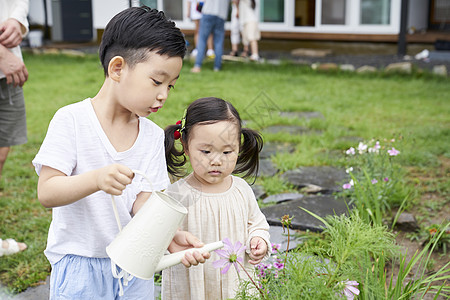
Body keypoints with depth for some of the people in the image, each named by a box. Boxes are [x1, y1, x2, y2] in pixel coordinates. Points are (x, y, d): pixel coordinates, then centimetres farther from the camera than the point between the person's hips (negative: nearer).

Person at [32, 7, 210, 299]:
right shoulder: (71, 120, -13)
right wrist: (96, 179, -37)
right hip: (79, 265, -4)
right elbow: (46, 192, -19)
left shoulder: (153, 135, -1)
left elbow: (143, 201, -6)